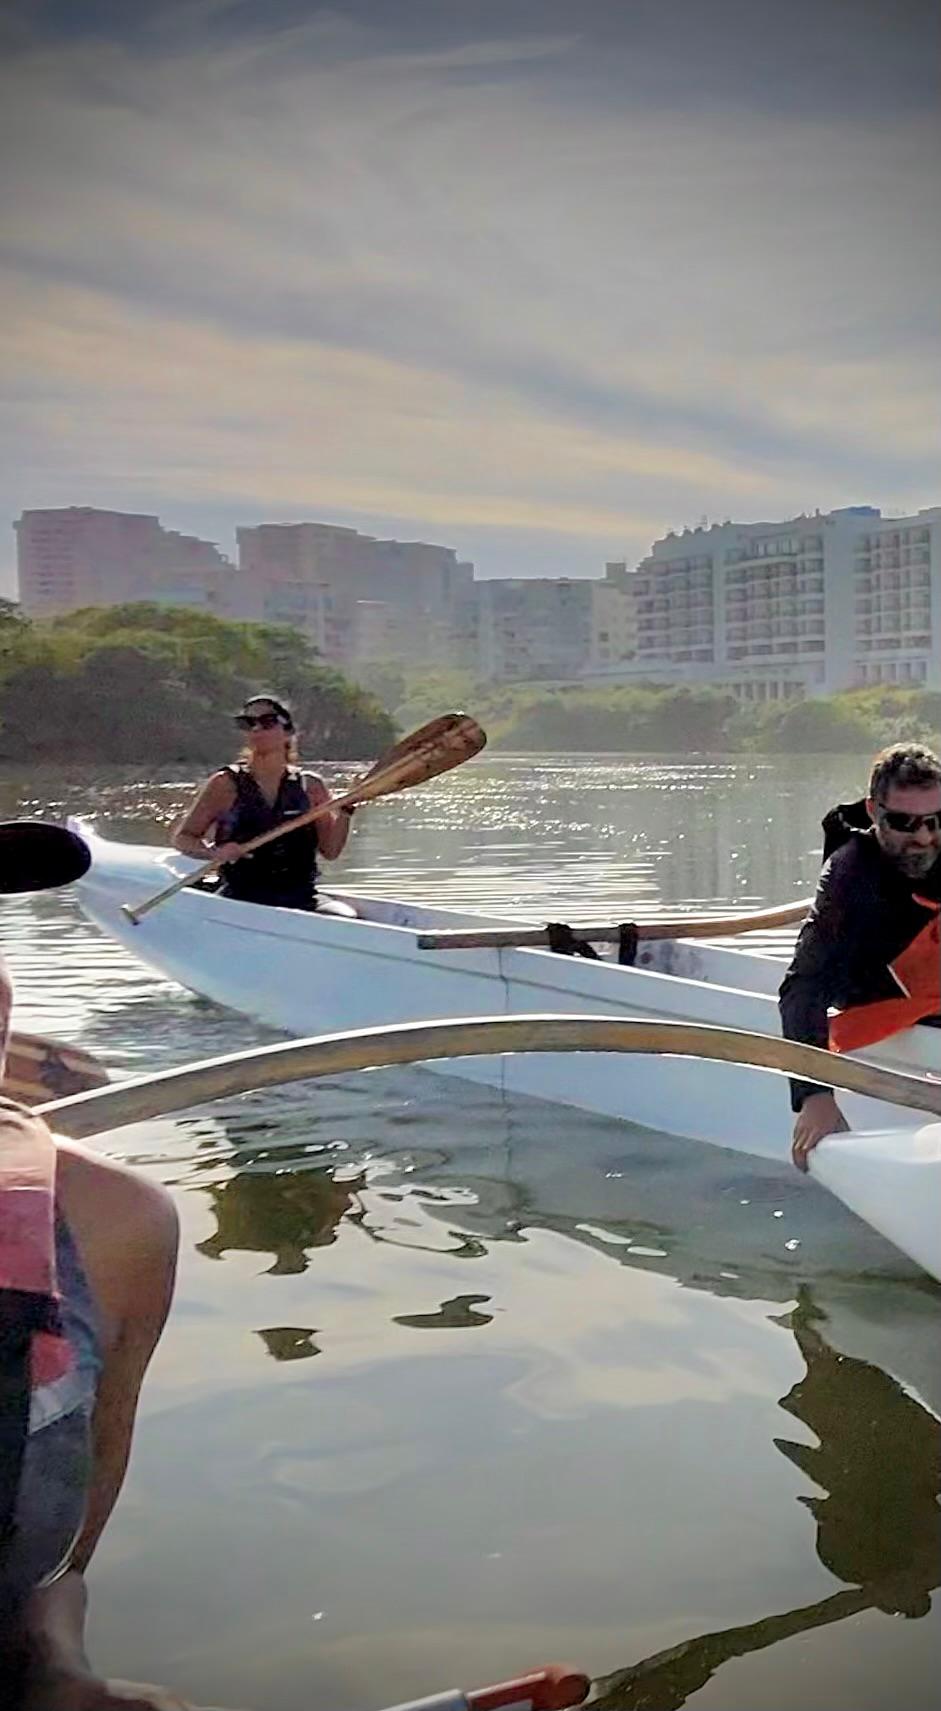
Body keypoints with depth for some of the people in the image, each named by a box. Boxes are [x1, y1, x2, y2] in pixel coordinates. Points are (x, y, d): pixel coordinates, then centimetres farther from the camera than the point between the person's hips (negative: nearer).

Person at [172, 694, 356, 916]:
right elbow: (182, 837, 6)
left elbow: (330, 851, 8)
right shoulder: (226, 785, 3)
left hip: (302, 896, 2)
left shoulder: (310, 786, 10)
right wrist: (213, 853, -14)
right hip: (242, 898, -2)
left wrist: (346, 810, -6)